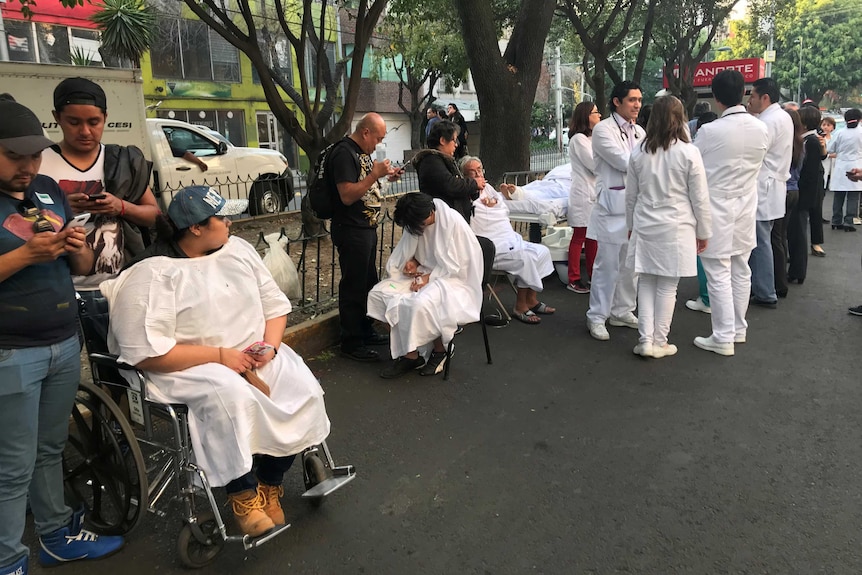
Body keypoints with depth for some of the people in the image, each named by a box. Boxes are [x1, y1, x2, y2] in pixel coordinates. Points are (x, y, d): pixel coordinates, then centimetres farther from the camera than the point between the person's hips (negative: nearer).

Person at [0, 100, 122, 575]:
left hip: (66, 345, 5)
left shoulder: (49, 190, 10)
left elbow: (82, 267, 13)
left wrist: (77, 249, -7)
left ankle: (57, 536, 30)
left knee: (51, 450, 16)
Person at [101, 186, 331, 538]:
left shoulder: (237, 249, 9)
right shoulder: (152, 275, -12)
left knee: (303, 389, -19)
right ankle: (243, 495, -17)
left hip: (251, 356, 6)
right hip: (186, 368, -6)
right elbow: (148, 354, -18)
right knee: (232, 396, -37)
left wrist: (270, 344, -8)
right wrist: (220, 356, -19)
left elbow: (275, 304, 12)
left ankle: (270, 484, -4)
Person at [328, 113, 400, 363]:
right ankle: (351, 343, 6)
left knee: (368, 283, 18)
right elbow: (347, 195, -24)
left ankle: (366, 332, 31)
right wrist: (374, 175, -24)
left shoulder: (362, 152, 14)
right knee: (353, 286, -3)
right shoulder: (344, 153, -17)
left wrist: (384, 176, 10)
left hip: (367, 228, 10)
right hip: (351, 231, -10)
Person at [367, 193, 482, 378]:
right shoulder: (416, 222, 0)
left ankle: (439, 351, -7)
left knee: (421, 304, -37)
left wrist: (428, 278, -21)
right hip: (425, 274, 7)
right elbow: (409, 250, 15)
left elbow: (454, 265, -16)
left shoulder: (453, 222, -18)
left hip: (452, 278, -7)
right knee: (378, 293, -14)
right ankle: (409, 354, -12)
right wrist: (413, 261, -7)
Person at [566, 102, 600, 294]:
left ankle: (593, 276, 19)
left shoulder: (590, 138, 19)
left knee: (593, 237, 11)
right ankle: (574, 280, 2)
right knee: (579, 238, -4)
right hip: (583, 193, -9)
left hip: (594, 193, 9)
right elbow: (594, 165, -14)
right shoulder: (578, 139, -11)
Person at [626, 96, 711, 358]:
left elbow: (631, 194, 8)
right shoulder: (688, 152, -9)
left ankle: (646, 340, 9)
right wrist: (703, 232, 6)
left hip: (645, 227, 3)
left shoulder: (639, 152, 0)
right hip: (676, 228, -3)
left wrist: (632, 225, 21)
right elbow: (700, 198, -5)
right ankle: (659, 342, 13)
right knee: (667, 287, 5)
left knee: (646, 283, 11)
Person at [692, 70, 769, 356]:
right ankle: (738, 328, 27)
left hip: (717, 209, -6)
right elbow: (756, 164, 12)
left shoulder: (709, 131, -17)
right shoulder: (761, 129, -1)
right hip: (745, 209, 6)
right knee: (741, 271, 15)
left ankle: (724, 338, 4)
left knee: (719, 275, -1)